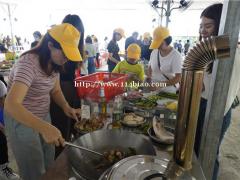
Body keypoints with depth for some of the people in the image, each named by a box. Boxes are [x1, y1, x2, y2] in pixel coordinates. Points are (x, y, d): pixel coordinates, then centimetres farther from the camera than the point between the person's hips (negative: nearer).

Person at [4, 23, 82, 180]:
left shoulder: (54, 63, -5)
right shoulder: (29, 63, -29)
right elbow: (11, 105, -38)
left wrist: (66, 107, -14)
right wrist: (44, 127, -50)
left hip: (43, 116, 7)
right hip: (21, 120, -7)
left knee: (49, 163, 20)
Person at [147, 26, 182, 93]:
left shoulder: (176, 55, -15)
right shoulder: (154, 52, 0)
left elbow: (178, 78, -19)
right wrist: (148, 79, -4)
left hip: (168, 92, -4)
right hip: (154, 90, 4)